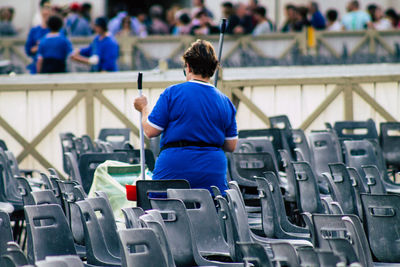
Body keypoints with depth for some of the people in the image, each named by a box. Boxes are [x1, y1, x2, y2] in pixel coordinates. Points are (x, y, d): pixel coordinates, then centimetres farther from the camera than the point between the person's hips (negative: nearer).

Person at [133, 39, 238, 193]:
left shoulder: (172, 93, -3)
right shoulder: (225, 102, 9)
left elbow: (150, 131, -1)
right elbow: (231, 146, 12)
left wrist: (144, 108, 17)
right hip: (213, 174, 3)